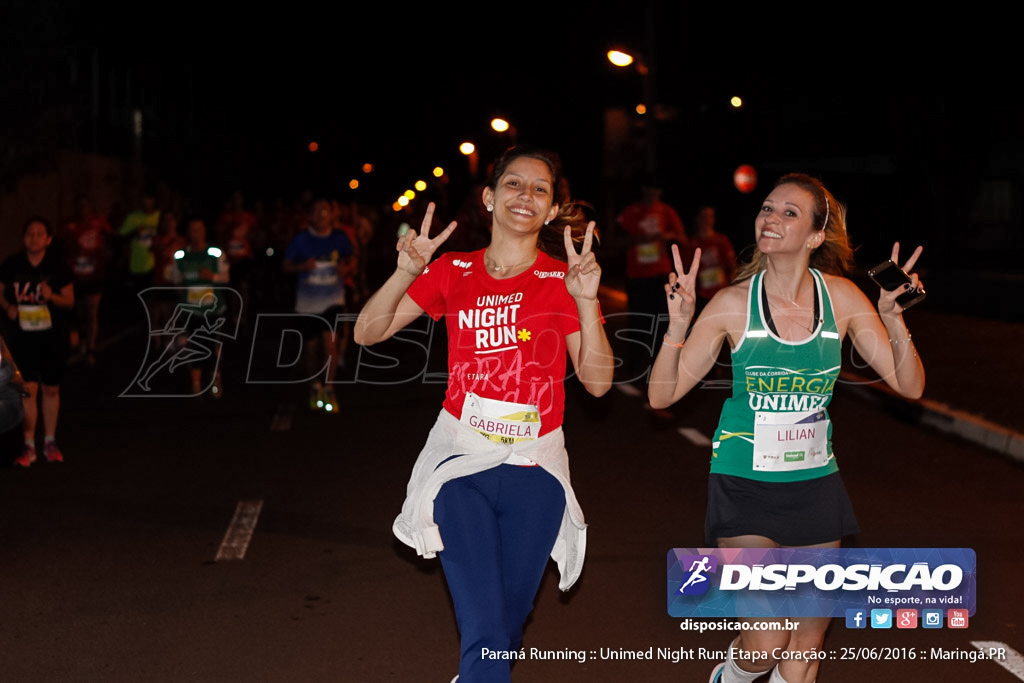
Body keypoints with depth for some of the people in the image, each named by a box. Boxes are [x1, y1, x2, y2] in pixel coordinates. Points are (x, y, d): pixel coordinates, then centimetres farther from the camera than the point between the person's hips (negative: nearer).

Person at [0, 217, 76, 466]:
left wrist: (52, 296, -20)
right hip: (24, 335, -1)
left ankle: (50, 442, 25)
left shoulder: (58, 267, -4)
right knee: (29, 389, -10)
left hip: (54, 336, 1)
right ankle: (29, 447, -2)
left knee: (51, 390, 10)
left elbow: (70, 301, 0)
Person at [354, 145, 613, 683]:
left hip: (535, 468, 1)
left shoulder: (564, 279, 0)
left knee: (510, 619, 15)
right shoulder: (453, 272, 4)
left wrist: (585, 301, -20)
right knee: (484, 628, -12)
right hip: (462, 460, 0)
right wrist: (406, 272, -14)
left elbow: (597, 380, -7)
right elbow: (367, 332, 2)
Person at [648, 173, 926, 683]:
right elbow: (662, 394, -7)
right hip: (745, 483, -3)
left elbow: (910, 386, -1)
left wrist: (893, 319, -17)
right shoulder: (734, 303, -9)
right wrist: (678, 324, -21)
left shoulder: (841, 297, -3)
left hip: (815, 483, 3)